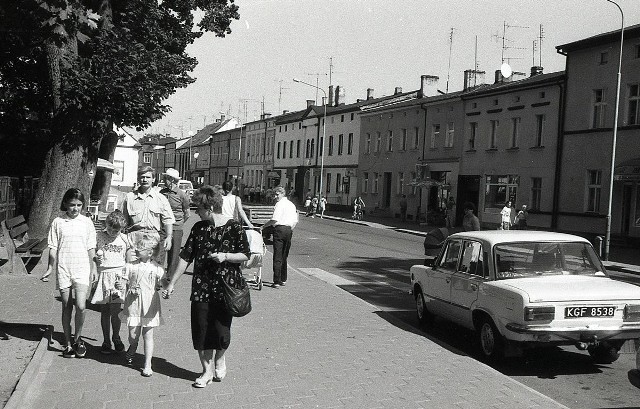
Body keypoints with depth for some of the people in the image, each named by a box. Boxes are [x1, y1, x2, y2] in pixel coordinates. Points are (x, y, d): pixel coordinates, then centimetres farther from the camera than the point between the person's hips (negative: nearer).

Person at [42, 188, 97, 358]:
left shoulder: (86, 222, 4)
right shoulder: (58, 222, 3)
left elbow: (91, 248, 7)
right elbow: (53, 248, 5)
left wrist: (93, 268, 2)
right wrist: (50, 268, 1)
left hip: (82, 269, -1)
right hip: (63, 268, 1)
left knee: (80, 306, -14)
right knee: (67, 307, 7)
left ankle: (78, 339, 9)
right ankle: (68, 343, 19)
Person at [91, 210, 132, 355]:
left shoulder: (124, 239, 4)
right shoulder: (99, 237, 2)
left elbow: (129, 259, 11)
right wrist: (96, 258, -12)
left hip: (118, 275, 0)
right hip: (103, 275, 0)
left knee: (116, 311, -1)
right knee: (105, 311, 5)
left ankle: (116, 337, 19)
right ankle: (106, 340, 16)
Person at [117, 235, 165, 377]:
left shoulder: (156, 268, 1)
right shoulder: (131, 266, 3)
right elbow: (125, 281, 4)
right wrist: (120, 285, -17)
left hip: (149, 304, -1)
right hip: (133, 303, 1)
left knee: (148, 335, 1)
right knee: (133, 334, 3)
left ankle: (147, 365, 8)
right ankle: (132, 349, 39)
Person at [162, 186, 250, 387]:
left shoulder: (234, 228, -7)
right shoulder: (199, 228, 4)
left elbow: (245, 255, -1)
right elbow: (186, 257, 7)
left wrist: (225, 256, -17)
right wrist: (171, 284, 6)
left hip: (225, 287, -3)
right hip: (201, 288, 3)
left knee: (221, 329, 1)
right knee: (201, 330, 3)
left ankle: (219, 358, 32)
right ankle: (207, 370, 19)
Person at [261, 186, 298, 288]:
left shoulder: (280, 204, -7)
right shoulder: (292, 205, 16)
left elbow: (275, 220, -16)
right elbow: (295, 221, 14)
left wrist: (263, 226, -10)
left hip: (280, 228, -7)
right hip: (289, 230, 7)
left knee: (277, 256, -6)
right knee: (284, 256, 16)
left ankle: (277, 281, -9)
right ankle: (283, 279, 21)